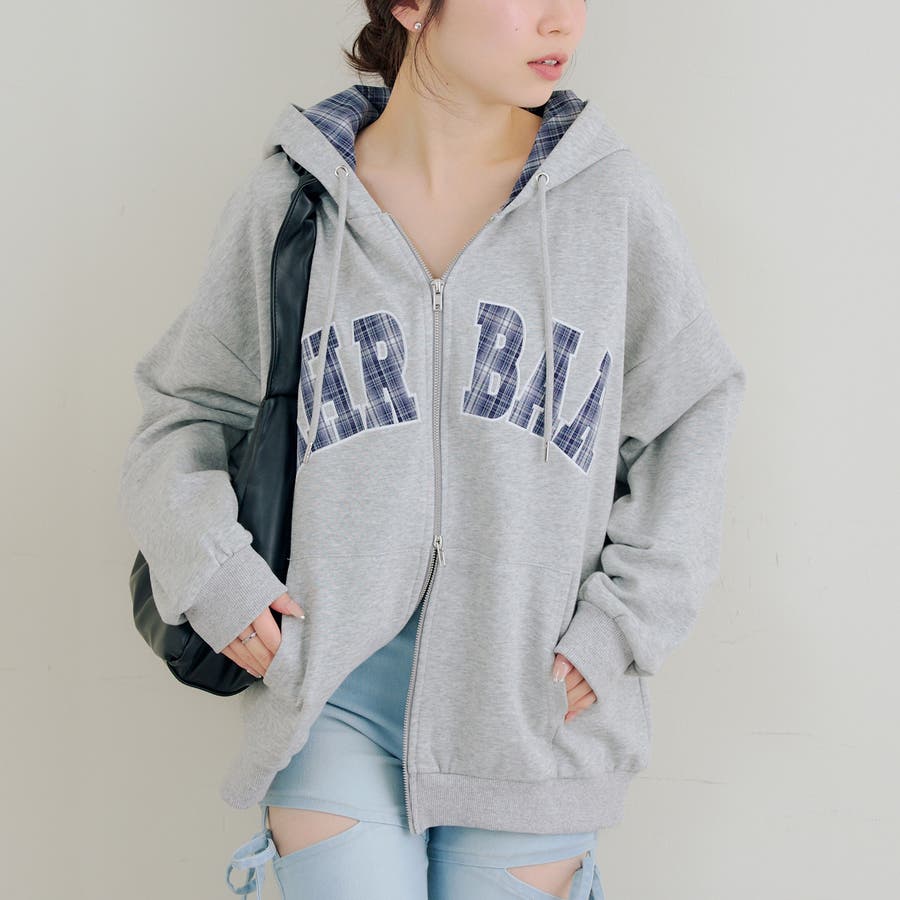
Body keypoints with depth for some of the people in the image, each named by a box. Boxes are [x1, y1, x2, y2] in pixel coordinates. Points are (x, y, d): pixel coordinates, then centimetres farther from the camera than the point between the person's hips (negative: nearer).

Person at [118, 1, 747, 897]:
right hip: (333, 696, 0)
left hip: (531, 704, 1)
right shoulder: (291, 194, -1)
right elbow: (185, 407, 10)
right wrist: (206, 562, -6)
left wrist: (624, 619, -3)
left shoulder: (610, 193, -1)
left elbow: (687, 422, 6)